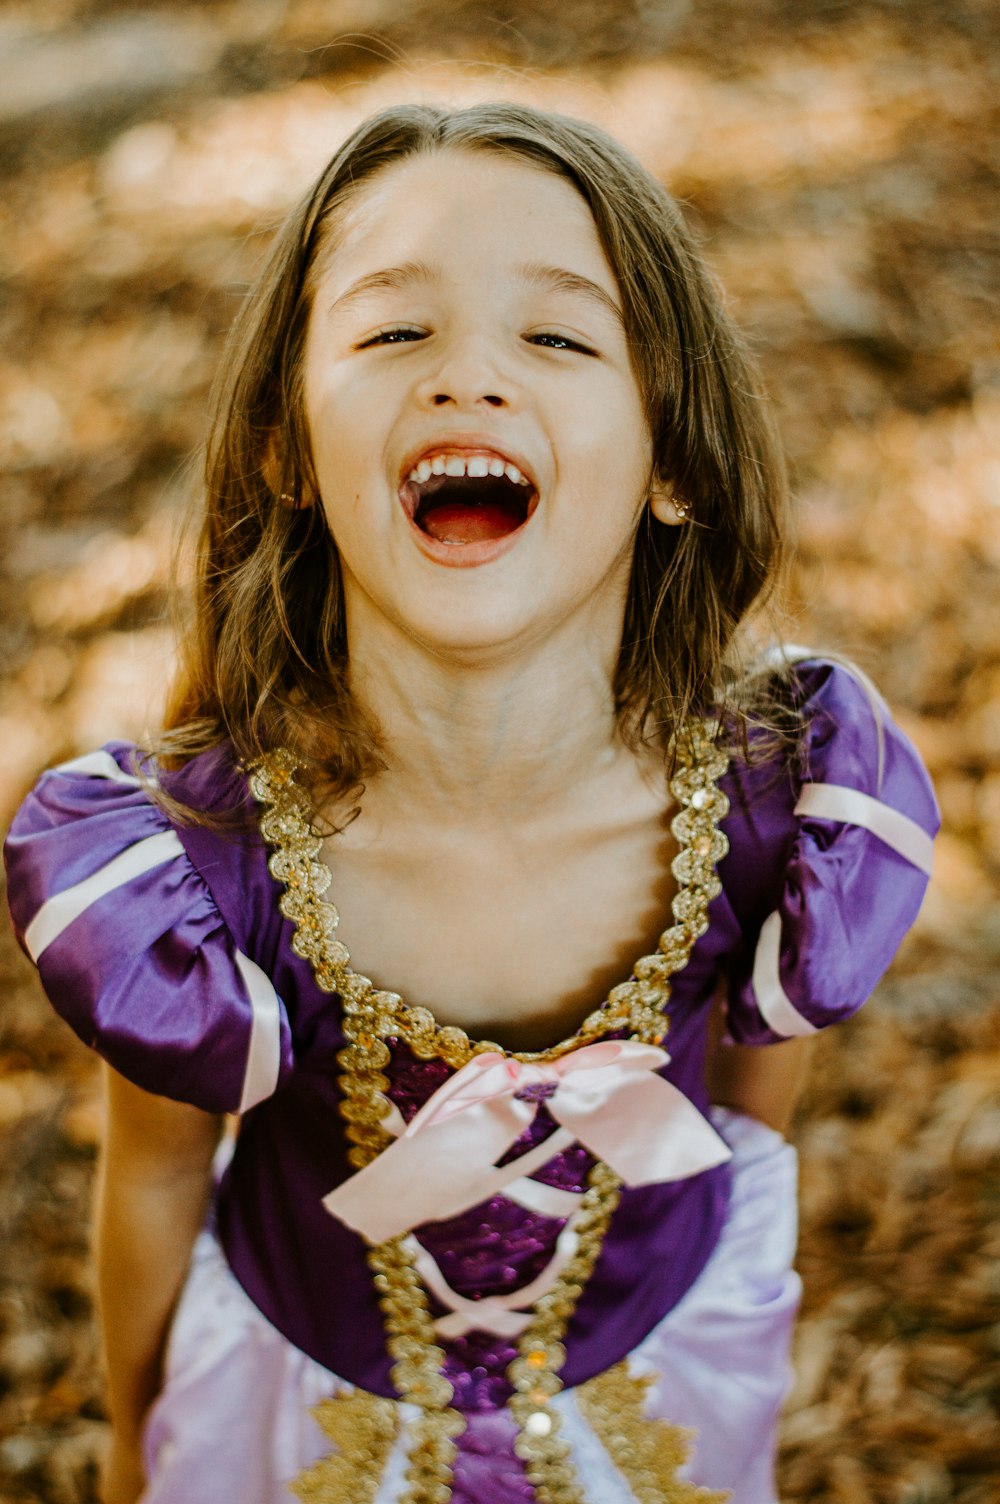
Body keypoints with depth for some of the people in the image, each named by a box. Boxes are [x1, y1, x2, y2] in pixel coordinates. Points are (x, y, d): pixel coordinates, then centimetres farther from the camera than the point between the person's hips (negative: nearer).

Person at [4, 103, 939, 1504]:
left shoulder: (797, 801, -27)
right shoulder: (169, 866, -32)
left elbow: (756, 1091, -6)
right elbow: (155, 1179, -12)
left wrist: (740, 1307, 12)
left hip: (663, 1367, 2)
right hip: (305, 1386, -1)